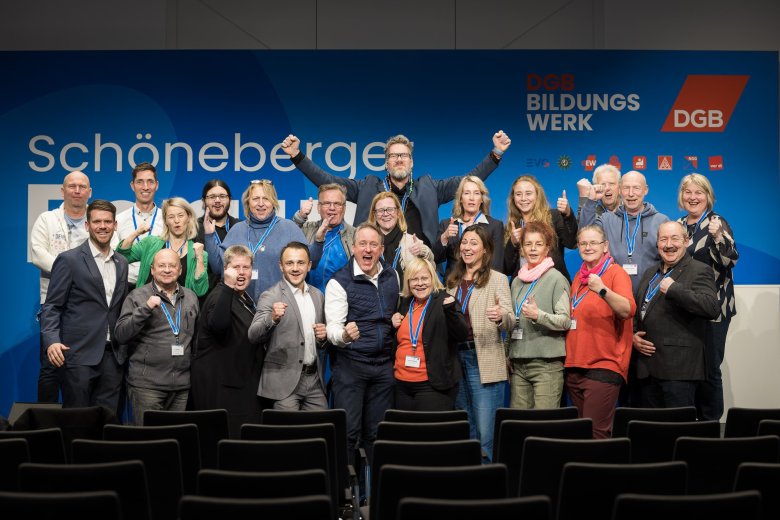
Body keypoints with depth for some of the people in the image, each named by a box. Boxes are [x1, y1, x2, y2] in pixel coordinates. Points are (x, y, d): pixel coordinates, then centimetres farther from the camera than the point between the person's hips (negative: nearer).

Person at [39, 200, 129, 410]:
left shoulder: (121, 264, 14)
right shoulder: (69, 260, -3)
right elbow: (52, 306, -4)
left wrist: (125, 349, 12)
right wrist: (52, 340, -19)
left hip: (113, 354, 5)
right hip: (80, 354, -5)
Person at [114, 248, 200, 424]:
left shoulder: (191, 297, 14)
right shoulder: (137, 296, 0)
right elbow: (121, 335, -7)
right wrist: (145, 309, -18)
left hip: (182, 384, 4)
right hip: (147, 384, -4)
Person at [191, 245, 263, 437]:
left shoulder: (245, 299, 16)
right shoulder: (219, 296, -14)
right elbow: (218, 325, -38)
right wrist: (227, 286, -41)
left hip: (242, 382, 9)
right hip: (220, 385, -9)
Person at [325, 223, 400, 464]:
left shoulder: (392, 275, 7)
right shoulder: (339, 281, -9)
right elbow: (332, 327, -17)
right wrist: (344, 335, -38)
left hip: (384, 364, 5)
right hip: (350, 364, -4)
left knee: (376, 431, 13)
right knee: (348, 430, -3)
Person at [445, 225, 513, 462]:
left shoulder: (497, 280, -2)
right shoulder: (453, 280, 13)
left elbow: (510, 323, -11)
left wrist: (500, 317, -32)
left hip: (484, 362, -5)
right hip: (456, 358, 6)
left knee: (486, 432, -8)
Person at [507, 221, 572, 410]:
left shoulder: (556, 279, -2)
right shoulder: (517, 281, 16)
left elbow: (566, 321, -8)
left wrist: (538, 315, -23)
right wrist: (508, 355, 16)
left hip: (547, 364, -5)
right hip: (518, 364, 6)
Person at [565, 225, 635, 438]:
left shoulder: (616, 272, -5)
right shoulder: (579, 276, 15)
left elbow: (627, 310, -20)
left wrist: (602, 290, -36)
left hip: (604, 366, -7)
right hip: (574, 366, 7)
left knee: (596, 433, -11)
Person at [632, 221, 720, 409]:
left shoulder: (699, 271, -3)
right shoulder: (650, 272, 20)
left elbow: (712, 308, -20)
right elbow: (635, 309, 27)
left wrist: (673, 288, -23)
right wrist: (633, 335, 8)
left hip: (679, 369, -7)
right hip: (647, 367, 7)